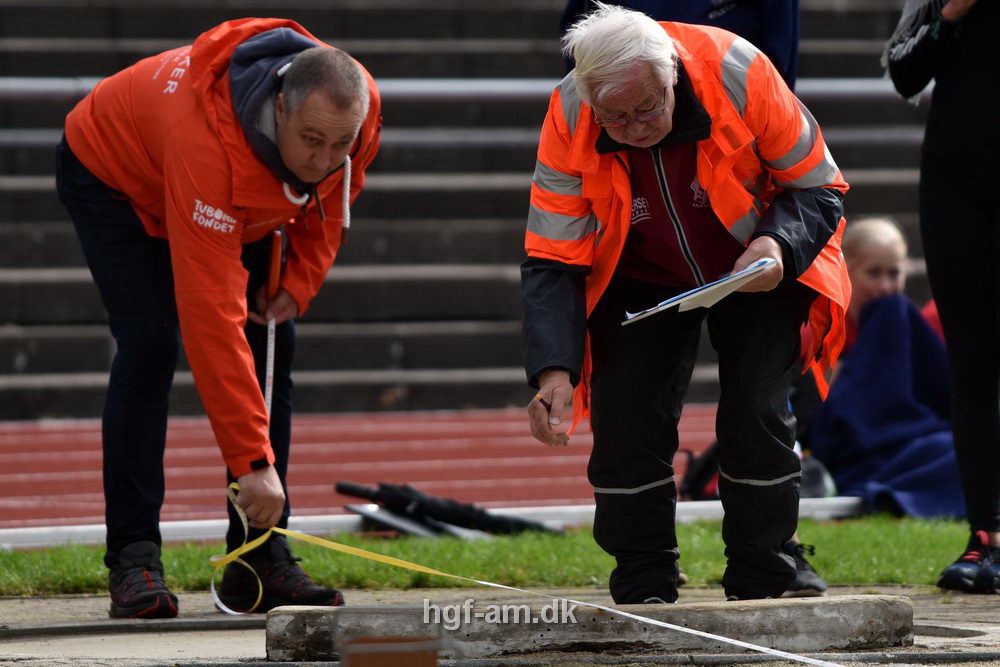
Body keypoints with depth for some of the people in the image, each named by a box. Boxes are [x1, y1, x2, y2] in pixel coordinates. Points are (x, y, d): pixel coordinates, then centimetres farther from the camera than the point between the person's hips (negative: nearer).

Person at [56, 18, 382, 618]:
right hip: (110, 178, -6)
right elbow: (212, 317, -48)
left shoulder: (358, 107, -29)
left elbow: (333, 199, -1)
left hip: (240, 205, 6)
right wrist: (252, 460, -49)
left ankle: (260, 560, -1)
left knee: (273, 344, -5)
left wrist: (300, 282, -14)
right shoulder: (210, 139, -47)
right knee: (150, 343, -22)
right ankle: (133, 561, -16)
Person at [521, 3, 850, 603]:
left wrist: (778, 244, -37)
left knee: (758, 418, -13)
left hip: (755, 271, -1)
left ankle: (759, 593, 1)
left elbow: (818, 189, -16)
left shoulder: (738, 72, -31)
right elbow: (552, 261, -19)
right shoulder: (568, 121, -26)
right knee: (626, 424, -10)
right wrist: (554, 372, -32)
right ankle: (643, 598, 4)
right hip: (640, 280, 2)